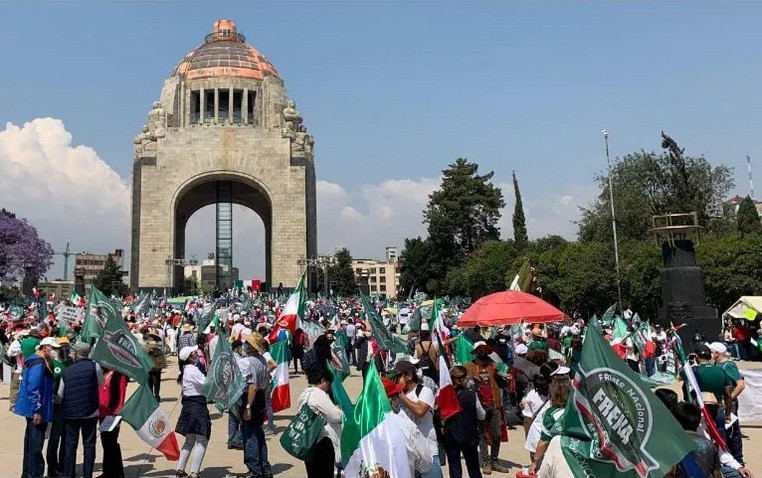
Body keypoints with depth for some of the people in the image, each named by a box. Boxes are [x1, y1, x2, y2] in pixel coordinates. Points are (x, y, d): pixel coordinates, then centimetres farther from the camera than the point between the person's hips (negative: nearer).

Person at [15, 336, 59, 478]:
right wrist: (37, 411, -23)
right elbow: (33, 389, -24)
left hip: (33, 409, 11)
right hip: (36, 410, -11)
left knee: (31, 442, 18)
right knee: (36, 444, -3)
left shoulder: (42, 362, 12)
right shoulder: (38, 363, -19)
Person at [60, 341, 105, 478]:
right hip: (90, 412, -1)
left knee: (70, 445, 11)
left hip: (70, 413, 1)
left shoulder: (67, 372, -3)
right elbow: (102, 383, 6)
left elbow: (60, 394, 5)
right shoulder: (95, 367, -9)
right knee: (89, 445, 6)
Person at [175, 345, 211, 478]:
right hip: (197, 406, -10)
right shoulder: (192, 370, -17)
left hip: (189, 405, 10)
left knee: (190, 439, 19)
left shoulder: (188, 369, 13)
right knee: (202, 441, -5)